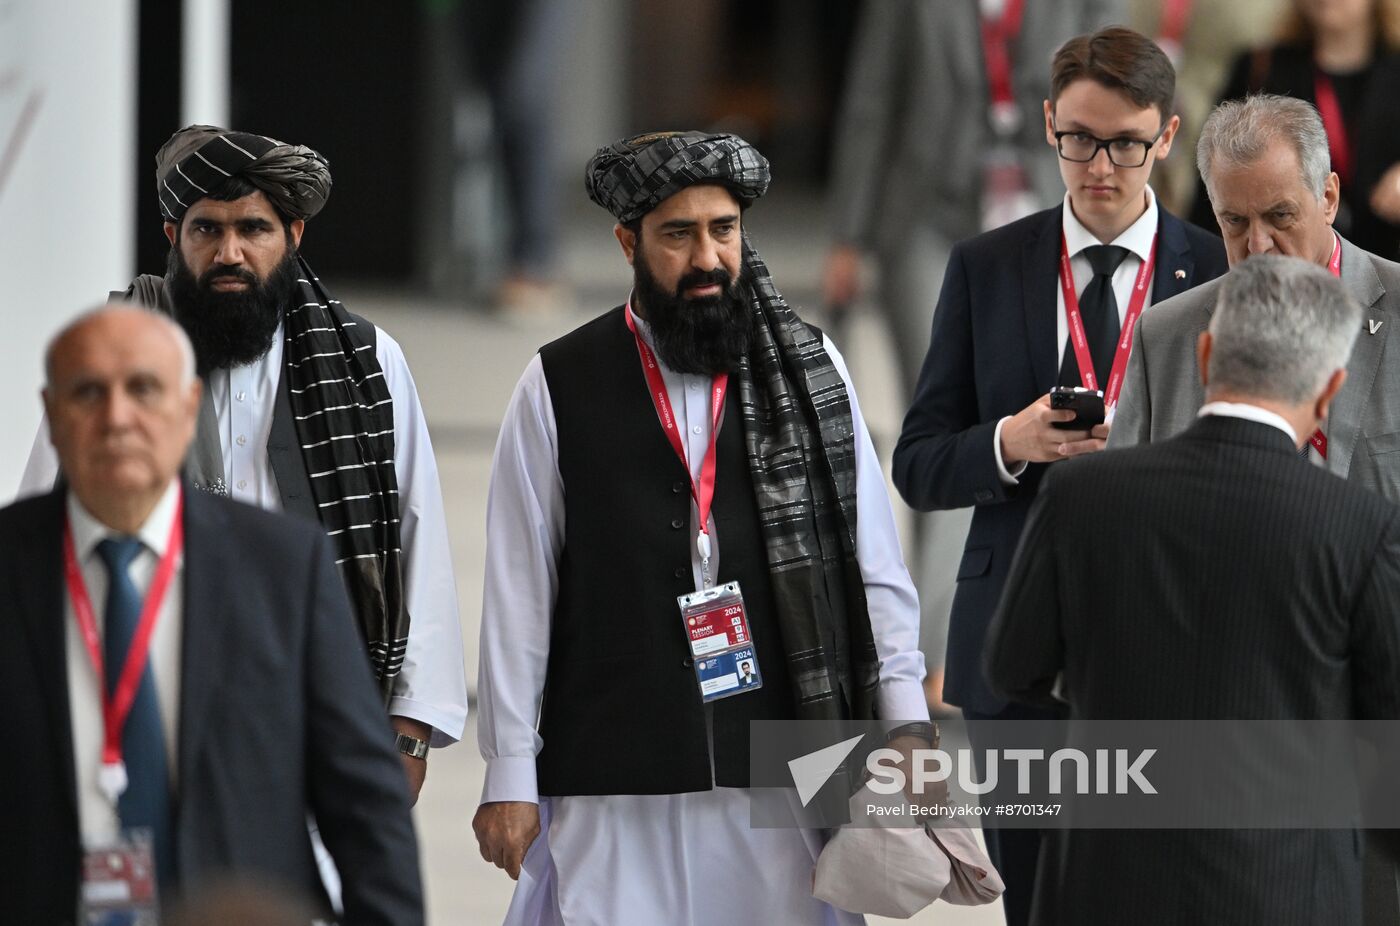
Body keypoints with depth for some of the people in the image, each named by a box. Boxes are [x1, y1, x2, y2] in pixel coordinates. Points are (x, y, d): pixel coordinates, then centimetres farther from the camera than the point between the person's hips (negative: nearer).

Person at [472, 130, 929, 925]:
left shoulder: (810, 371, 9)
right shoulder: (559, 388, 4)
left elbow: (874, 563, 7)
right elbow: (519, 591, 3)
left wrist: (905, 720, -3)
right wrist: (510, 775, -1)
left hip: (780, 768, 1)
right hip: (612, 784, -1)